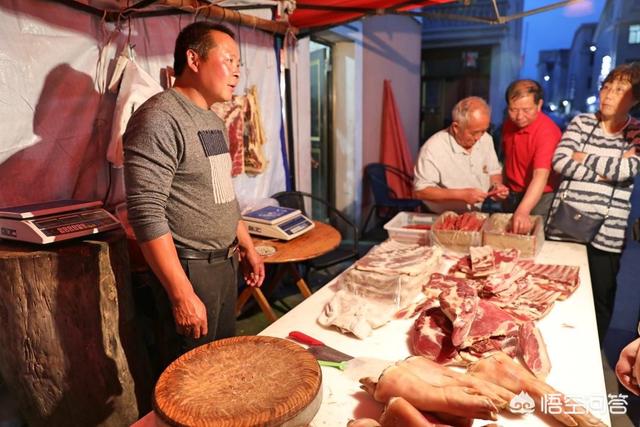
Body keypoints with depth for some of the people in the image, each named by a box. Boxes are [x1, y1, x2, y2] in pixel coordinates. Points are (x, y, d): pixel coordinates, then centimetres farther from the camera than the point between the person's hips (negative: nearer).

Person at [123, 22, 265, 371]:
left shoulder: (214, 121, 12)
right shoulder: (159, 119, -17)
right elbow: (147, 215, -23)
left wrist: (247, 248, 19)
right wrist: (182, 295, -24)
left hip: (225, 263, 9)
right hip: (188, 269, -8)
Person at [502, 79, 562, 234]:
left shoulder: (547, 131, -25)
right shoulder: (510, 123, -2)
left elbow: (541, 176, -36)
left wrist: (522, 211, -48)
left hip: (538, 199, -7)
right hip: (512, 195, 7)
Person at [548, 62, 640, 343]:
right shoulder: (581, 122, 5)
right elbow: (559, 162, -9)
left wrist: (584, 158, -8)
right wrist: (604, 172, -14)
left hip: (605, 234, 0)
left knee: (600, 299, 10)